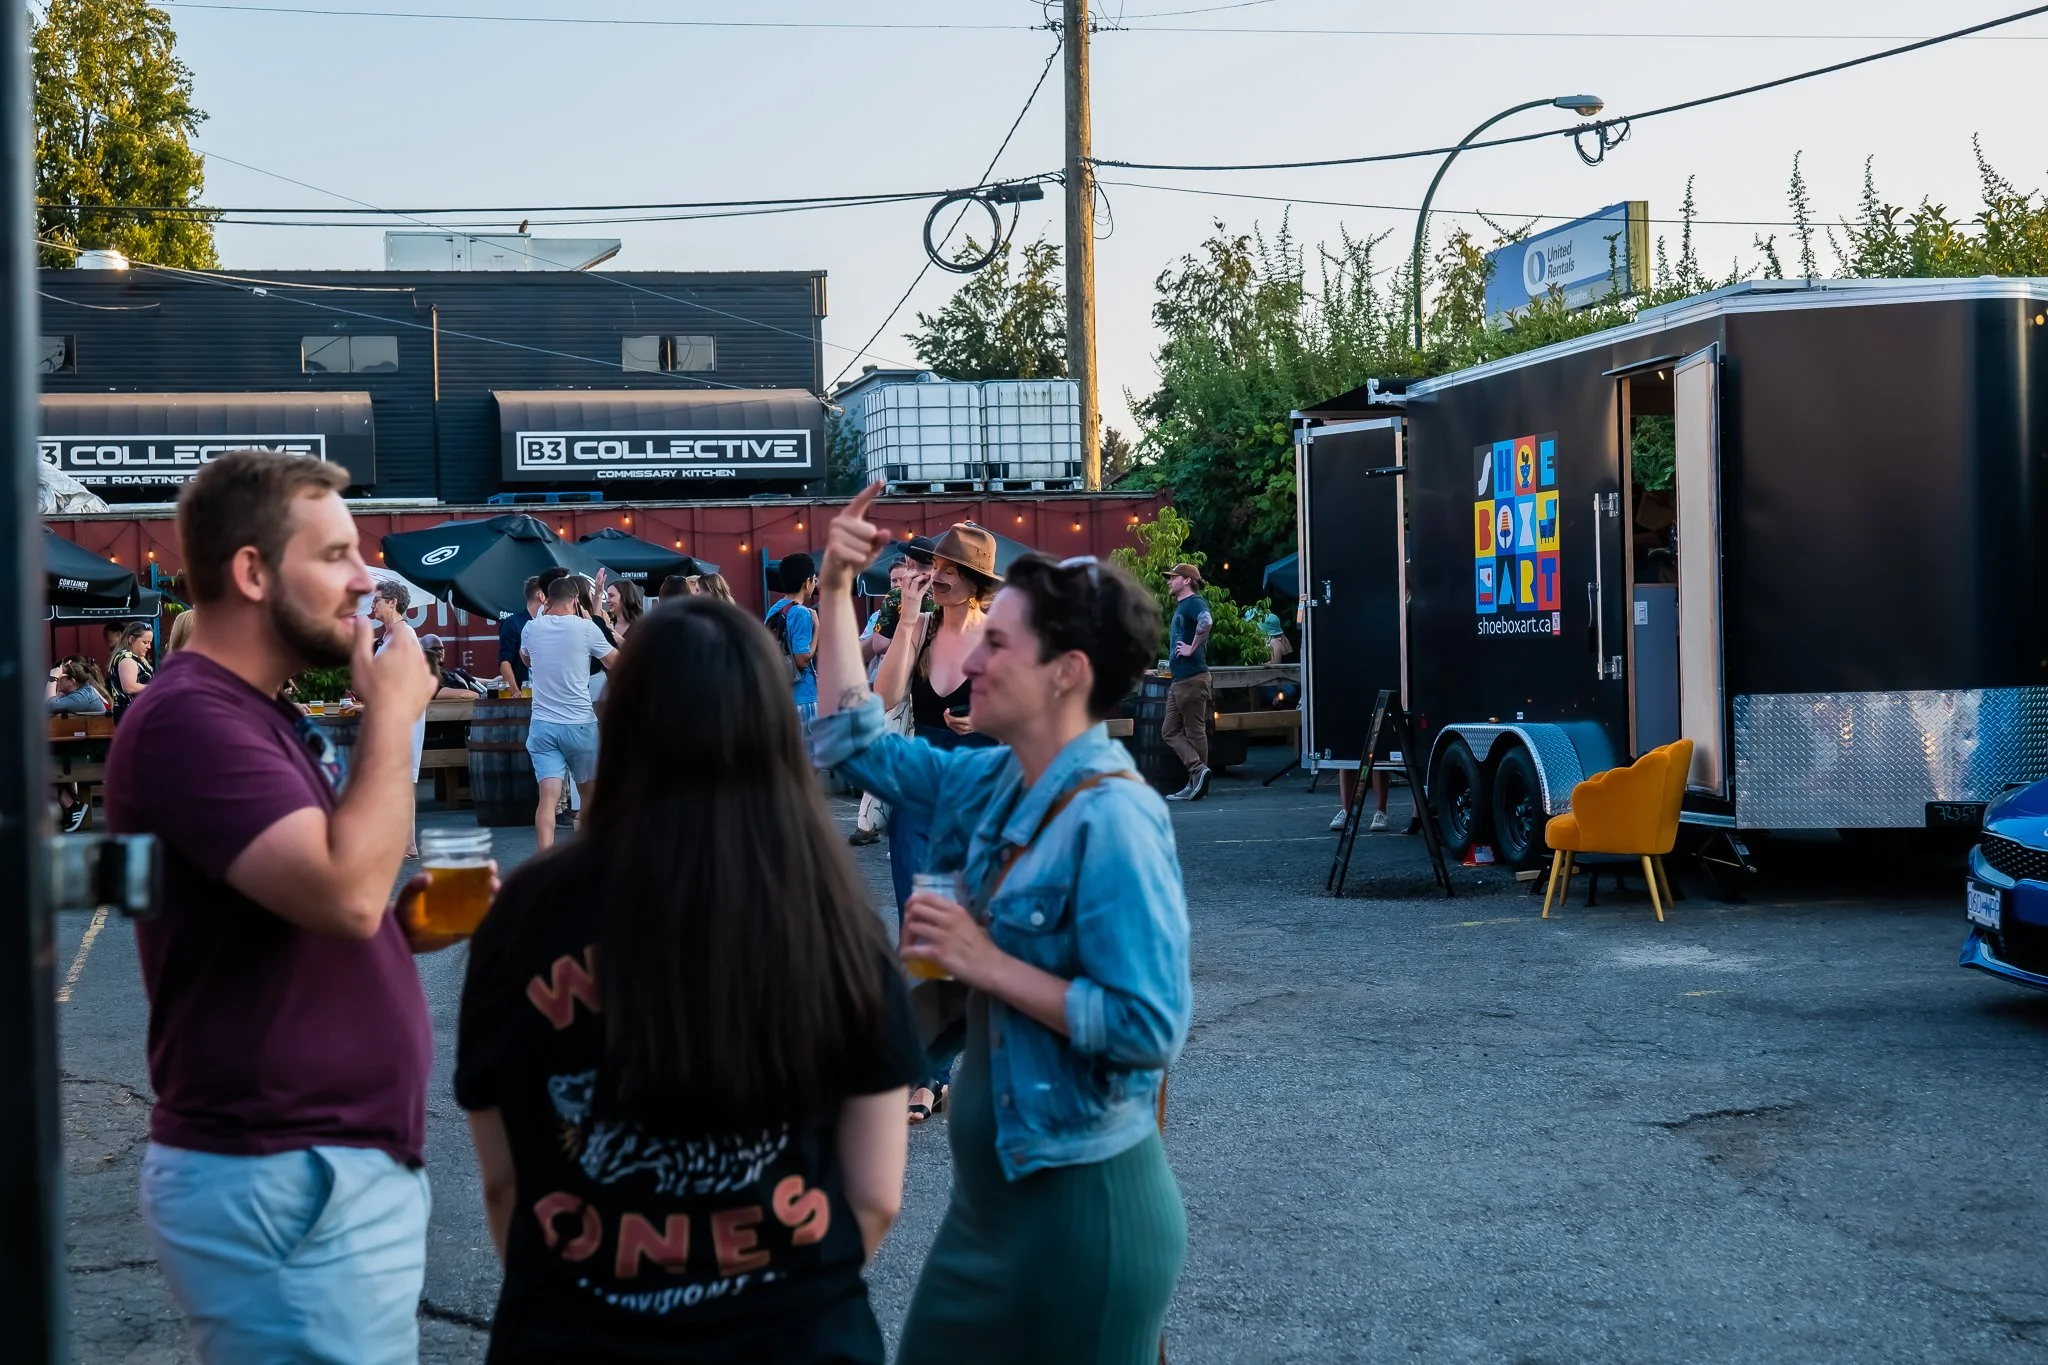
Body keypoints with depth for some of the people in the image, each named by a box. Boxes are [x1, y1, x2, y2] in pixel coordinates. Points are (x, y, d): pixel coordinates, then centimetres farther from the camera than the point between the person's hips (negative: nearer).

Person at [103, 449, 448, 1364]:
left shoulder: (260, 718, 16)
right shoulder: (190, 717, -17)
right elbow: (344, 890, -29)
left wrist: (408, 923, 4)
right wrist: (392, 713, -16)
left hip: (341, 1164, 10)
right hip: (283, 1181, -10)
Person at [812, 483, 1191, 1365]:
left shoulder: (1113, 822, -21)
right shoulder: (999, 787, 4)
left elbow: (1151, 1028, -26)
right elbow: (859, 746, 16)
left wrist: (986, 963, -21)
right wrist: (836, 592, 8)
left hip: (1081, 1204, -9)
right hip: (994, 1190, 9)